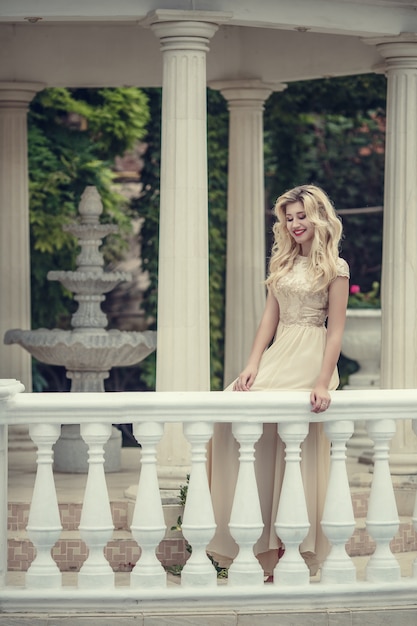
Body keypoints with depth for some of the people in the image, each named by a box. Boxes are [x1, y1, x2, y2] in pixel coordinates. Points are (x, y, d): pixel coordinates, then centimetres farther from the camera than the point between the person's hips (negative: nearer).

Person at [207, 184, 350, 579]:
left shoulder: (334, 267, -1)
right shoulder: (281, 262, 16)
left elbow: (336, 328, -6)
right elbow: (270, 316, 14)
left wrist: (324, 381, -15)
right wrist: (253, 364, 1)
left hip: (310, 359, -5)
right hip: (278, 354, 6)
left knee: (297, 452, -15)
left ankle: (294, 552, -7)